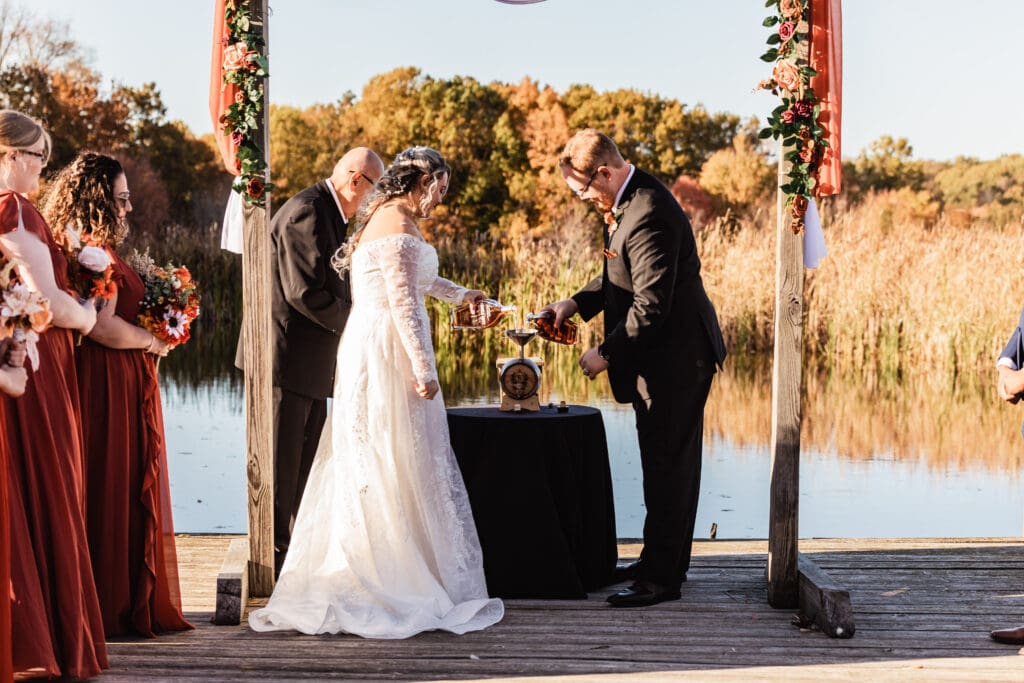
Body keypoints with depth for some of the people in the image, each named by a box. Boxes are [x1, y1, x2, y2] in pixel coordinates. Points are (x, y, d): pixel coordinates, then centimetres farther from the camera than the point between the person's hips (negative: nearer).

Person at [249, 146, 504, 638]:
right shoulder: (398, 225, -13)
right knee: (402, 468, -6)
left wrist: (458, 294, 51)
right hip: (392, 354, -10)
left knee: (368, 467, 10)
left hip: (370, 353, 10)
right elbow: (403, 301, -19)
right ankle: (401, 587, -1)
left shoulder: (387, 218, 18)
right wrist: (423, 369, -19)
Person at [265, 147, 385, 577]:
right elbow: (305, 292, -23)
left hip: (312, 362, 10)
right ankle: (275, 556, 5)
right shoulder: (306, 213, -17)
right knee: (282, 464, -2)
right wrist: (353, 321, -10)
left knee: (307, 461, 15)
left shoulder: (328, 213, 16)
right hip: (287, 358, -10)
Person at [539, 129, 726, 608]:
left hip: (675, 358, -11)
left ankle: (660, 577, 3)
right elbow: (622, 278, 18)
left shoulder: (648, 215, -25)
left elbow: (650, 306, -27)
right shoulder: (626, 200, 8)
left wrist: (607, 353, -17)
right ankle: (669, 562, 29)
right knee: (671, 462, 18)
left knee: (666, 466, -4)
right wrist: (576, 304, 4)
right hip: (667, 357, 11)